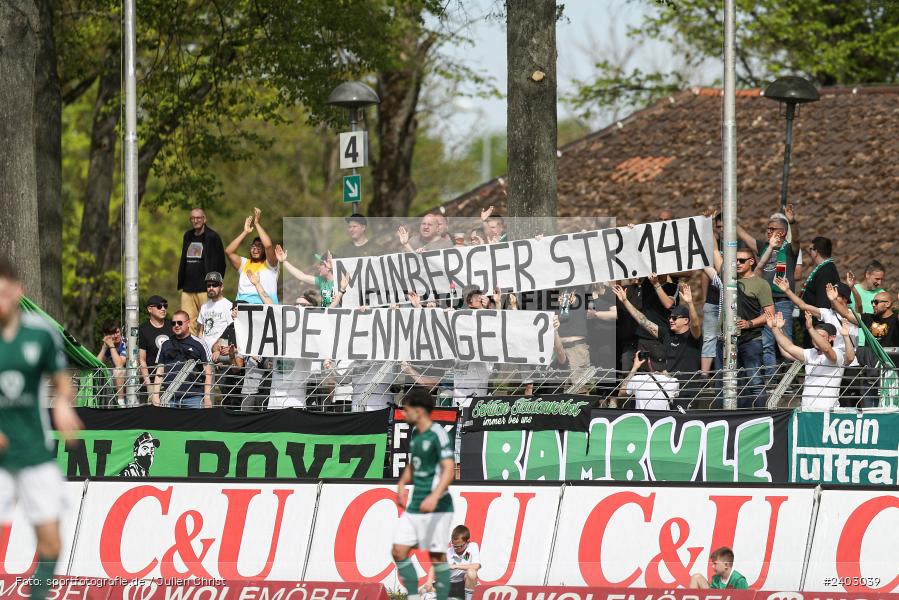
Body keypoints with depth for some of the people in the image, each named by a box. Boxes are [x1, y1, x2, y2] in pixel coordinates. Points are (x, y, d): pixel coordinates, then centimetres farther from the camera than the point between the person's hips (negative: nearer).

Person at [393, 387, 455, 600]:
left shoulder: (438, 435, -14)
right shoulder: (415, 434, 13)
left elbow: (449, 470, -21)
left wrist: (434, 496, -32)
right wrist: (402, 485, 11)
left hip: (436, 507, -8)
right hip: (415, 505, 8)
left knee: (437, 556, -4)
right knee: (399, 551, 2)